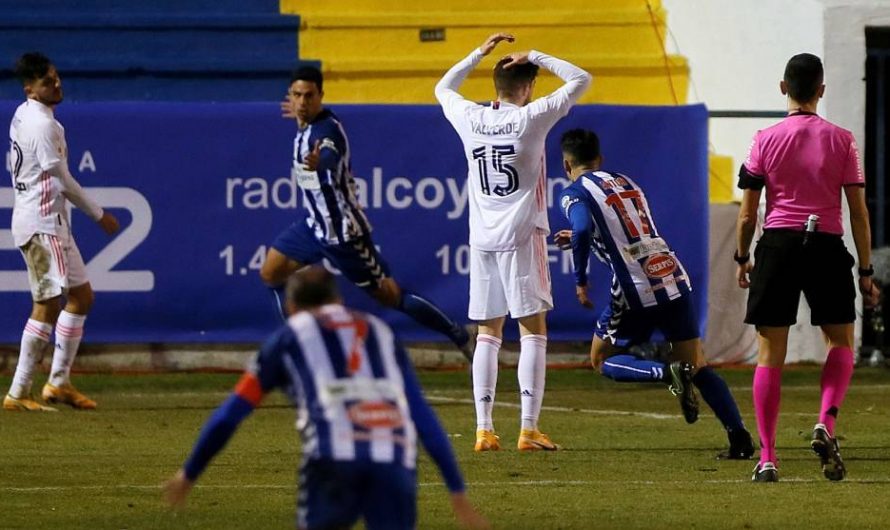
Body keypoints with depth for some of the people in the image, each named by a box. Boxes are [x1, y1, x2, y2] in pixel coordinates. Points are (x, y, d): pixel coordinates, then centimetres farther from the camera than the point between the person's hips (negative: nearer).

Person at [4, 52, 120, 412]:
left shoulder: (22, 116, 12)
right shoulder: (42, 125, -17)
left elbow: (15, 166, 19)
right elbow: (63, 181, -15)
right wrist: (99, 215, -5)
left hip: (52, 224, 10)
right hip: (42, 224, -10)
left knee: (81, 295, 14)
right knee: (48, 304, -9)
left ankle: (59, 382, 12)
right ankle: (17, 393, -10)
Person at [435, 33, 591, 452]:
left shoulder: (470, 118, 3)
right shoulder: (531, 118, -7)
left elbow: (443, 88, 26)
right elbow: (581, 79, 1)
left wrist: (480, 52, 25)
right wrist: (535, 57, 5)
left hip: (482, 240, 4)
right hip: (521, 237, -4)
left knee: (488, 334, 9)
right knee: (533, 331, -1)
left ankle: (484, 429, 4)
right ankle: (529, 429, -7)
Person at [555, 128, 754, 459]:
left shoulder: (575, 193, 1)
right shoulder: (625, 182, 22)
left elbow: (583, 230, -20)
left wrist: (580, 281, -9)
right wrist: (578, 239, 41)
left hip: (636, 289, -6)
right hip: (674, 277, 6)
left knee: (603, 360, 13)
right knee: (698, 367, 12)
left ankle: (669, 373, -14)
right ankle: (740, 438, -5)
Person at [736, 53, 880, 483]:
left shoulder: (765, 140, 1)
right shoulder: (841, 140, 0)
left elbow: (747, 213, 2)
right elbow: (858, 212, 0)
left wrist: (742, 258, 17)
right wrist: (866, 272, 6)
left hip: (777, 244, 0)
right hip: (827, 246, 0)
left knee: (770, 353, 5)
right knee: (840, 341, 16)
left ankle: (767, 458, 1)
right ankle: (826, 423, -10)